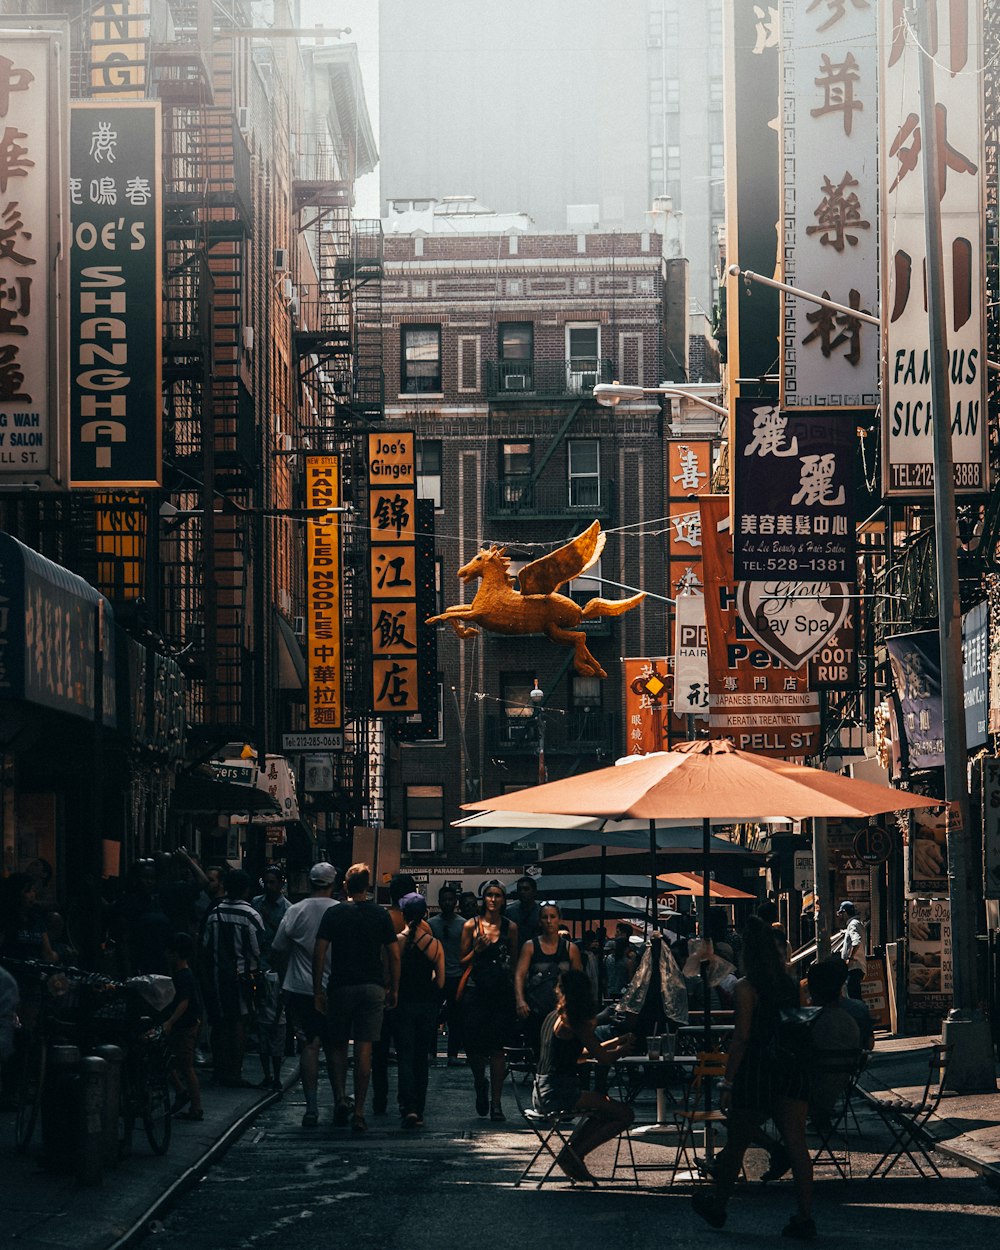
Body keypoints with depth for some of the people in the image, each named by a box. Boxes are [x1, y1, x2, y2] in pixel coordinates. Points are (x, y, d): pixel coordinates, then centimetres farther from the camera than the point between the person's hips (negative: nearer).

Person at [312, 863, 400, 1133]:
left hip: (340, 987, -1)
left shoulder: (334, 914, -1)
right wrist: (394, 989, 11)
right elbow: (394, 956, 2)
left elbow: (319, 953, -6)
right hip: (373, 988, 1)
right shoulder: (381, 915, 3)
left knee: (338, 1047, 13)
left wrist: (317, 990, -2)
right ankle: (359, 1112, -2)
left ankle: (341, 1098, -7)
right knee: (364, 1050, 0)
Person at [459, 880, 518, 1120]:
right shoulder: (471, 925, 4)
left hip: (502, 992, 0)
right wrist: (478, 950, -10)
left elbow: (515, 962, 15)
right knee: (473, 1046, -5)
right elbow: (463, 962, 8)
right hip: (476, 990, 0)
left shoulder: (510, 927, 7)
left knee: (496, 1047, -3)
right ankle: (481, 1084, 27)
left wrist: (517, 992, 8)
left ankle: (496, 1103, 2)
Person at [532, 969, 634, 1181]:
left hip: (541, 1094, 10)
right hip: (558, 1093, -10)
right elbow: (603, 1058, -11)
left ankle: (571, 1154, 20)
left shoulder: (552, 1018, 16)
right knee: (625, 1114, -10)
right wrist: (622, 1050, 9)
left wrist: (617, 1041, 29)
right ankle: (575, 1154, -4)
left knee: (603, 1105, 30)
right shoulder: (574, 1022, -11)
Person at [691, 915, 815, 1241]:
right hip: (791, 1072, 5)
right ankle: (804, 1217, -3)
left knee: (735, 1144, 11)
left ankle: (716, 1205, 28)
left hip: (756, 1070, -5)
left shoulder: (746, 987, -11)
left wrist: (727, 1084, -12)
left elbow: (742, 1037, -14)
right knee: (796, 1143, 1)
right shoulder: (789, 983, 6)